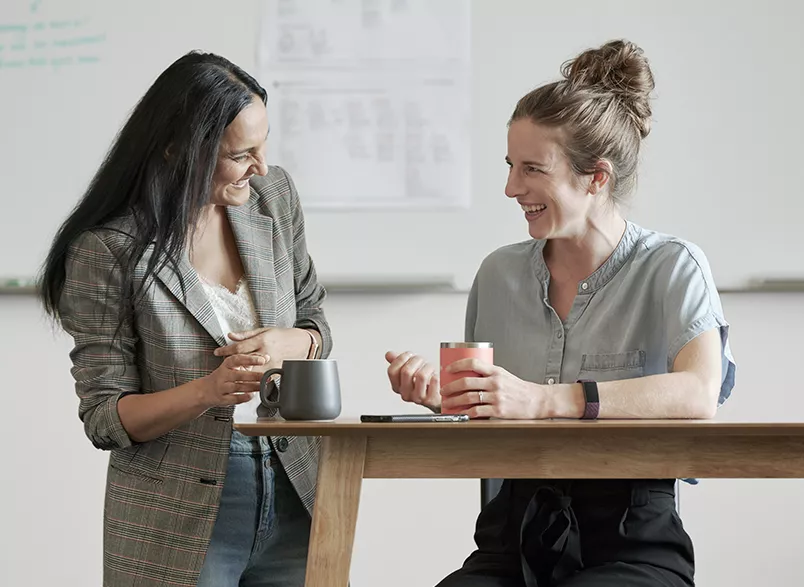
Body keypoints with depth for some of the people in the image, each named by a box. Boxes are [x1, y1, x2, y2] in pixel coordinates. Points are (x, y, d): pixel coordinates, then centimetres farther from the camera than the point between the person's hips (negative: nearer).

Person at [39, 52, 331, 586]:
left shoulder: (274, 195, 0)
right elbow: (104, 418, -10)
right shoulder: (107, 249, -13)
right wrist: (208, 390, -27)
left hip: (292, 499, 5)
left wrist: (288, 344, -12)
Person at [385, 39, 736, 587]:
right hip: (514, 539, 4)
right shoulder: (499, 274, 13)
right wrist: (441, 392, -2)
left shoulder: (672, 268, -2)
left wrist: (543, 399, -30)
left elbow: (699, 393, -22)